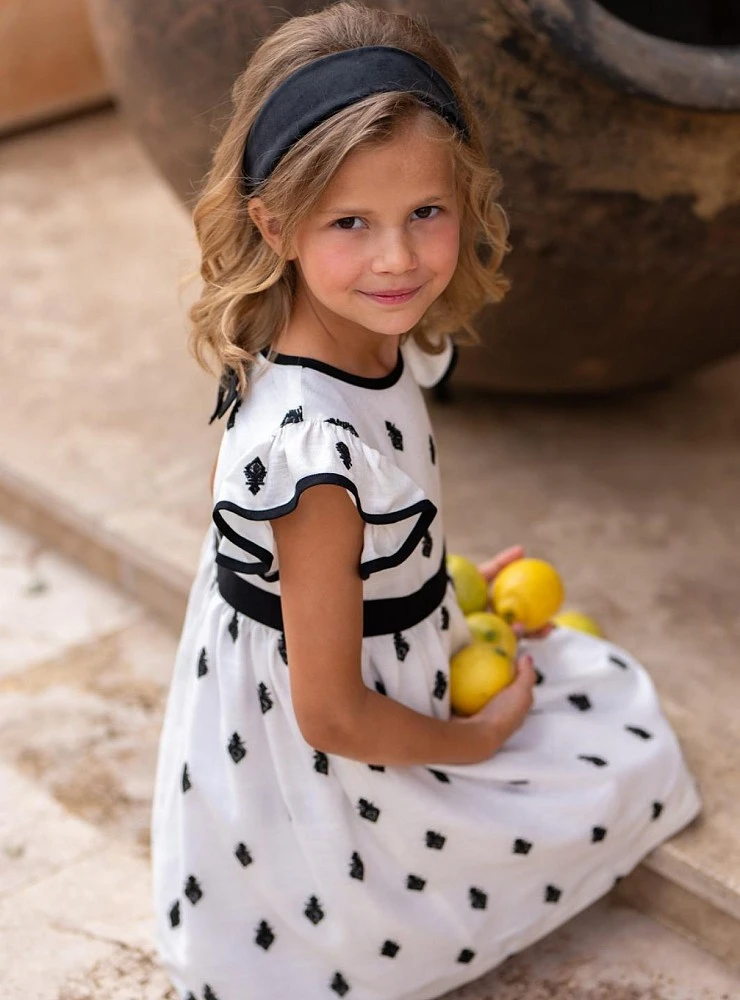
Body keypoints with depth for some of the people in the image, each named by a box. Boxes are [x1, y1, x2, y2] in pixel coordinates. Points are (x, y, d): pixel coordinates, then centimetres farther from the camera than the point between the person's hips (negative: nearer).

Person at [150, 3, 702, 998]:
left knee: (609, 682, 27)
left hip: (392, 666, 8)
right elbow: (332, 716, -28)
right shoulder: (317, 447, -39)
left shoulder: (378, 345, -11)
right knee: (629, 769, 10)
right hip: (342, 791, -8)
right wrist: (480, 740, -13)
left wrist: (456, 591, 8)